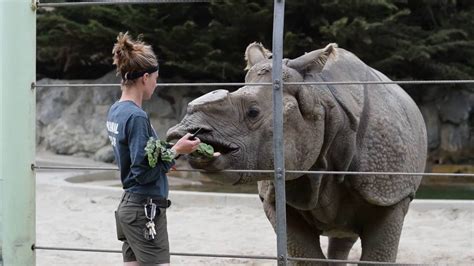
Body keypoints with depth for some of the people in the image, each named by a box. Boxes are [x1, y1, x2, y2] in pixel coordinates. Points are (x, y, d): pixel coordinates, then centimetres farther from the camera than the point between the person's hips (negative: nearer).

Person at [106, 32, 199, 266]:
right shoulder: (136, 117, -19)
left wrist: (170, 149, 10)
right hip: (145, 211, -9)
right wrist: (176, 151, -11)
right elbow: (144, 172, -20)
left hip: (129, 205, 9)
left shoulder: (116, 111, 9)